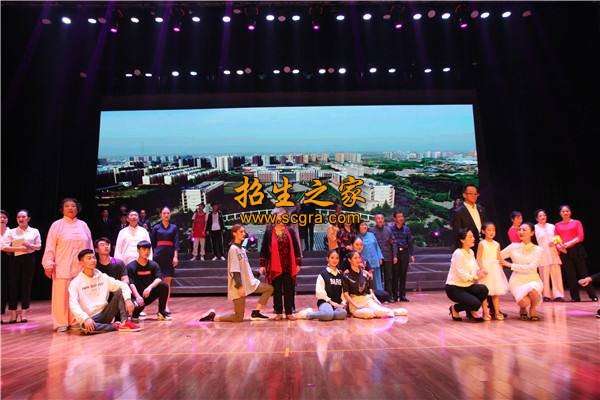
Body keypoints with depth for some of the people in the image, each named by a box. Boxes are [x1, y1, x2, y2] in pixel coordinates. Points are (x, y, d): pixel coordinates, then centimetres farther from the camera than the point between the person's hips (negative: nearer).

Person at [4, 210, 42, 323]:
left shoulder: (34, 231, 7)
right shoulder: (12, 232, 7)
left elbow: (39, 247, 6)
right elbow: (5, 247, 0)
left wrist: (30, 245, -13)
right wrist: (18, 248, -14)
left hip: (29, 259, 0)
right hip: (15, 259, 0)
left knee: (26, 284, 0)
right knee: (13, 284, -3)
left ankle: (23, 313, 8)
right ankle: (13, 313, 4)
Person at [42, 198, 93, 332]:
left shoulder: (83, 225, 11)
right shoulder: (57, 225, 2)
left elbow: (89, 246, 14)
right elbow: (50, 247, -1)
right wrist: (49, 264, -8)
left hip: (80, 267, 3)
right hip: (62, 268, -3)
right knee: (61, 295, -2)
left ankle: (75, 321, 13)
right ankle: (61, 323, 5)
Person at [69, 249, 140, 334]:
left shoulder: (103, 277, 6)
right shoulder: (75, 283, -4)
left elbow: (123, 285, 0)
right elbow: (73, 305, -17)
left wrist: (128, 299, -20)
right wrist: (86, 318, -33)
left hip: (106, 314, 4)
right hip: (91, 318, -4)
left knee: (120, 291, -12)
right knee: (87, 326, -39)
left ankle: (125, 321, -24)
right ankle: (117, 326, -20)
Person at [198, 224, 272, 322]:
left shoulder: (242, 249, 13)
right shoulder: (233, 249, -14)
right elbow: (235, 271, -20)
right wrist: (239, 286, -22)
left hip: (249, 282, 9)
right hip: (239, 286, -9)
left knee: (269, 288, 2)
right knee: (239, 318, -4)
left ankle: (256, 313, 5)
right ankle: (213, 316, 9)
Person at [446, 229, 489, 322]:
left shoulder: (471, 252, 8)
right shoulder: (458, 254, -19)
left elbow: (475, 268, 10)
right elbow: (463, 276, -22)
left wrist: (480, 272, -12)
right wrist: (476, 276, -12)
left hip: (467, 286, 7)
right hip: (454, 288, -7)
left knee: (483, 289, -21)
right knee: (476, 303, -25)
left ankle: (471, 311, 4)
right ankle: (455, 308, 5)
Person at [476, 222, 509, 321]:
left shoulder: (497, 244, 9)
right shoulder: (482, 244, -5)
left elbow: (499, 258, 15)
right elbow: (479, 258, -9)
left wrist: (501, 269, 9)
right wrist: (482, 269, -18)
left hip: (495, 270, 5)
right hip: (486, 269, -5)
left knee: (496, 292, 8)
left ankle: (497, 312, 15)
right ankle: (485, 313, 2)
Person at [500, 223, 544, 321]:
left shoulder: (538, 249, 0)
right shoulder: (513, 247, 5)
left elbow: (531, 268, -12)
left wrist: (510, 265, -16)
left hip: (533, 279, 0)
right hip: (517, 281, 0)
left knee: (533, 291, -37)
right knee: (524, 302, -29)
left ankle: (533, 308, 0)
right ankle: (523, 309, 12)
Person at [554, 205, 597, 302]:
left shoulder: (577, 222, 6)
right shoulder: (557, 225, 12)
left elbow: (580, 237, -4)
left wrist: (569, 243, -16)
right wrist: (559, 246, -14)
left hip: (577, 249, -2)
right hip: (564, 252, 2)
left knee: (583, 272, -2)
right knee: (570, 275, 4)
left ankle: (593, 296, 6)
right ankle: (575, 297, 10)